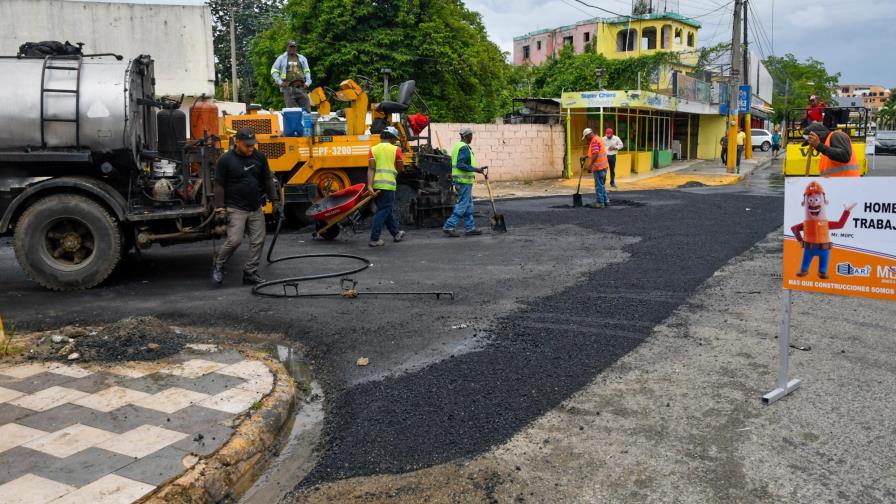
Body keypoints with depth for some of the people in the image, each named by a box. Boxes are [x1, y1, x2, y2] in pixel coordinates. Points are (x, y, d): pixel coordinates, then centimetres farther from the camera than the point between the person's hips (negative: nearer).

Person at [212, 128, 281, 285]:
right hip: (236, 209, -5)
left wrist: (275, 202, 7)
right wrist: (220, 209, -11)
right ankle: (218, 266, 13)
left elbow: (268, 180, 11)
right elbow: (219, 185, -6)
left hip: (256, 208, 5)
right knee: (234, 240, -12)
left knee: (258, 241, 2)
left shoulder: (260, 157, 3)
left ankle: (250, 273, 13)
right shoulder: (226, 160, -9)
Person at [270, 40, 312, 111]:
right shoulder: (282, 58, 11)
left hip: (301, 87, 3)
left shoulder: (302, 58, 19)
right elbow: (274, 71, 9)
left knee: (307, 108, -4)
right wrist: (280, 82, -3)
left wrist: (307, 82, 3)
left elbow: (307, 71, 18)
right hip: (288, 87, -3)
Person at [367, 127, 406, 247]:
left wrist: (369, 185, -9)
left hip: (376, 184, 5)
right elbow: (400, 167, 3)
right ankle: (374, 239, -5)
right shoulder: (395, 149, 1)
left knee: (387, 209, 19)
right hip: (388, 184, -5)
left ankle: (396, 233, 33)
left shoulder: (373, 149, 7)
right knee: (383, 211, 0)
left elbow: (371, 168, -2)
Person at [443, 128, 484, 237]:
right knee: (462, 205, -8)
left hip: (459, 180, 11)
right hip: (464, 180, -11)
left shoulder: (458, 146, 16)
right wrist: (475, 169, -21)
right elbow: (460, 165, -24)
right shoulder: (464, 148, -15)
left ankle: (470, 228, 16)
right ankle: (449, 227, -8)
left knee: (468, 205, 13)